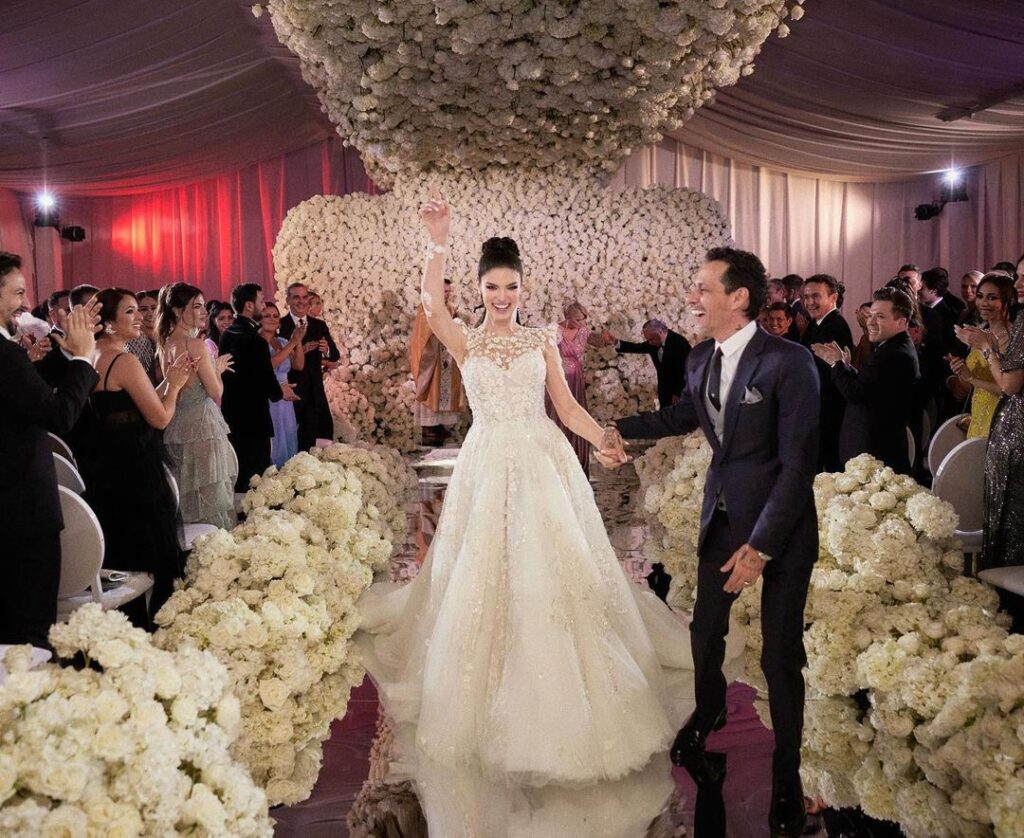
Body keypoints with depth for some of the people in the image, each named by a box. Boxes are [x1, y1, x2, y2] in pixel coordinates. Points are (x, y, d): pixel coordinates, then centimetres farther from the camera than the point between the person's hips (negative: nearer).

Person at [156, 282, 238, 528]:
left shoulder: (166, 345, 9)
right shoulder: (196, 345, -15)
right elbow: (216, 393, -13)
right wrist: (217, 369, 5)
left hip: (175, 425, 8)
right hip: (202, 425, -8)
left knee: (187, 498, 14)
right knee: (211, 498, -3)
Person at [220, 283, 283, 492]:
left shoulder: (226, 335, 6)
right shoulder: (255, 340, -20)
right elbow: (268, 379, -17)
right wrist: (279, 393, 4)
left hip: (230, 414, 9)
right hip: (253, 418, -9)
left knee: (236, 475, 17)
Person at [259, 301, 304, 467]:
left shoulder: (283, 342, 11)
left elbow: (298, 365, 2)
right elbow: (267, 365, -23)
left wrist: (298, 342, -11)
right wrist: (291, 344, -21)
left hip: (284, 401, 6)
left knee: (287, 441, 11)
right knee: (270, 444, -3)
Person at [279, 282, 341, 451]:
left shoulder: (319, 325, 9)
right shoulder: (279, 326, -6)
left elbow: (335, 355, 5)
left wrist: (327, 350, -17)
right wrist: (300, 350, -25)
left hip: (314, 392, 4)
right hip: (290, 391, -4)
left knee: (310, 438, 10)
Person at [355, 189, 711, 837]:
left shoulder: (542, 339, 8)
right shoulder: (465, 341, 4)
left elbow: (567, 405, 6)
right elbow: (432, 305, -16)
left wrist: (607, 440, -8)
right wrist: (439, 243, -25)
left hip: (545, 466, 1)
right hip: (488, 467, 0)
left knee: (551, 576, 0)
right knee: (485, 580, 4)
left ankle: (558, 706, 15)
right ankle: (492, 705, 21)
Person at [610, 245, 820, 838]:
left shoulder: (789, 362, -20)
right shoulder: (701, 359, 0)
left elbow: (799, 463, -21)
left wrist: (761, 547, -22)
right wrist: (619, 427, 19)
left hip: (781, 526, -6)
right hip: (722, 516, 6)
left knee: (780, 653, 3)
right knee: (706, 631, 19)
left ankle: (787, 774, 23)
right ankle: (708, 714, 49)